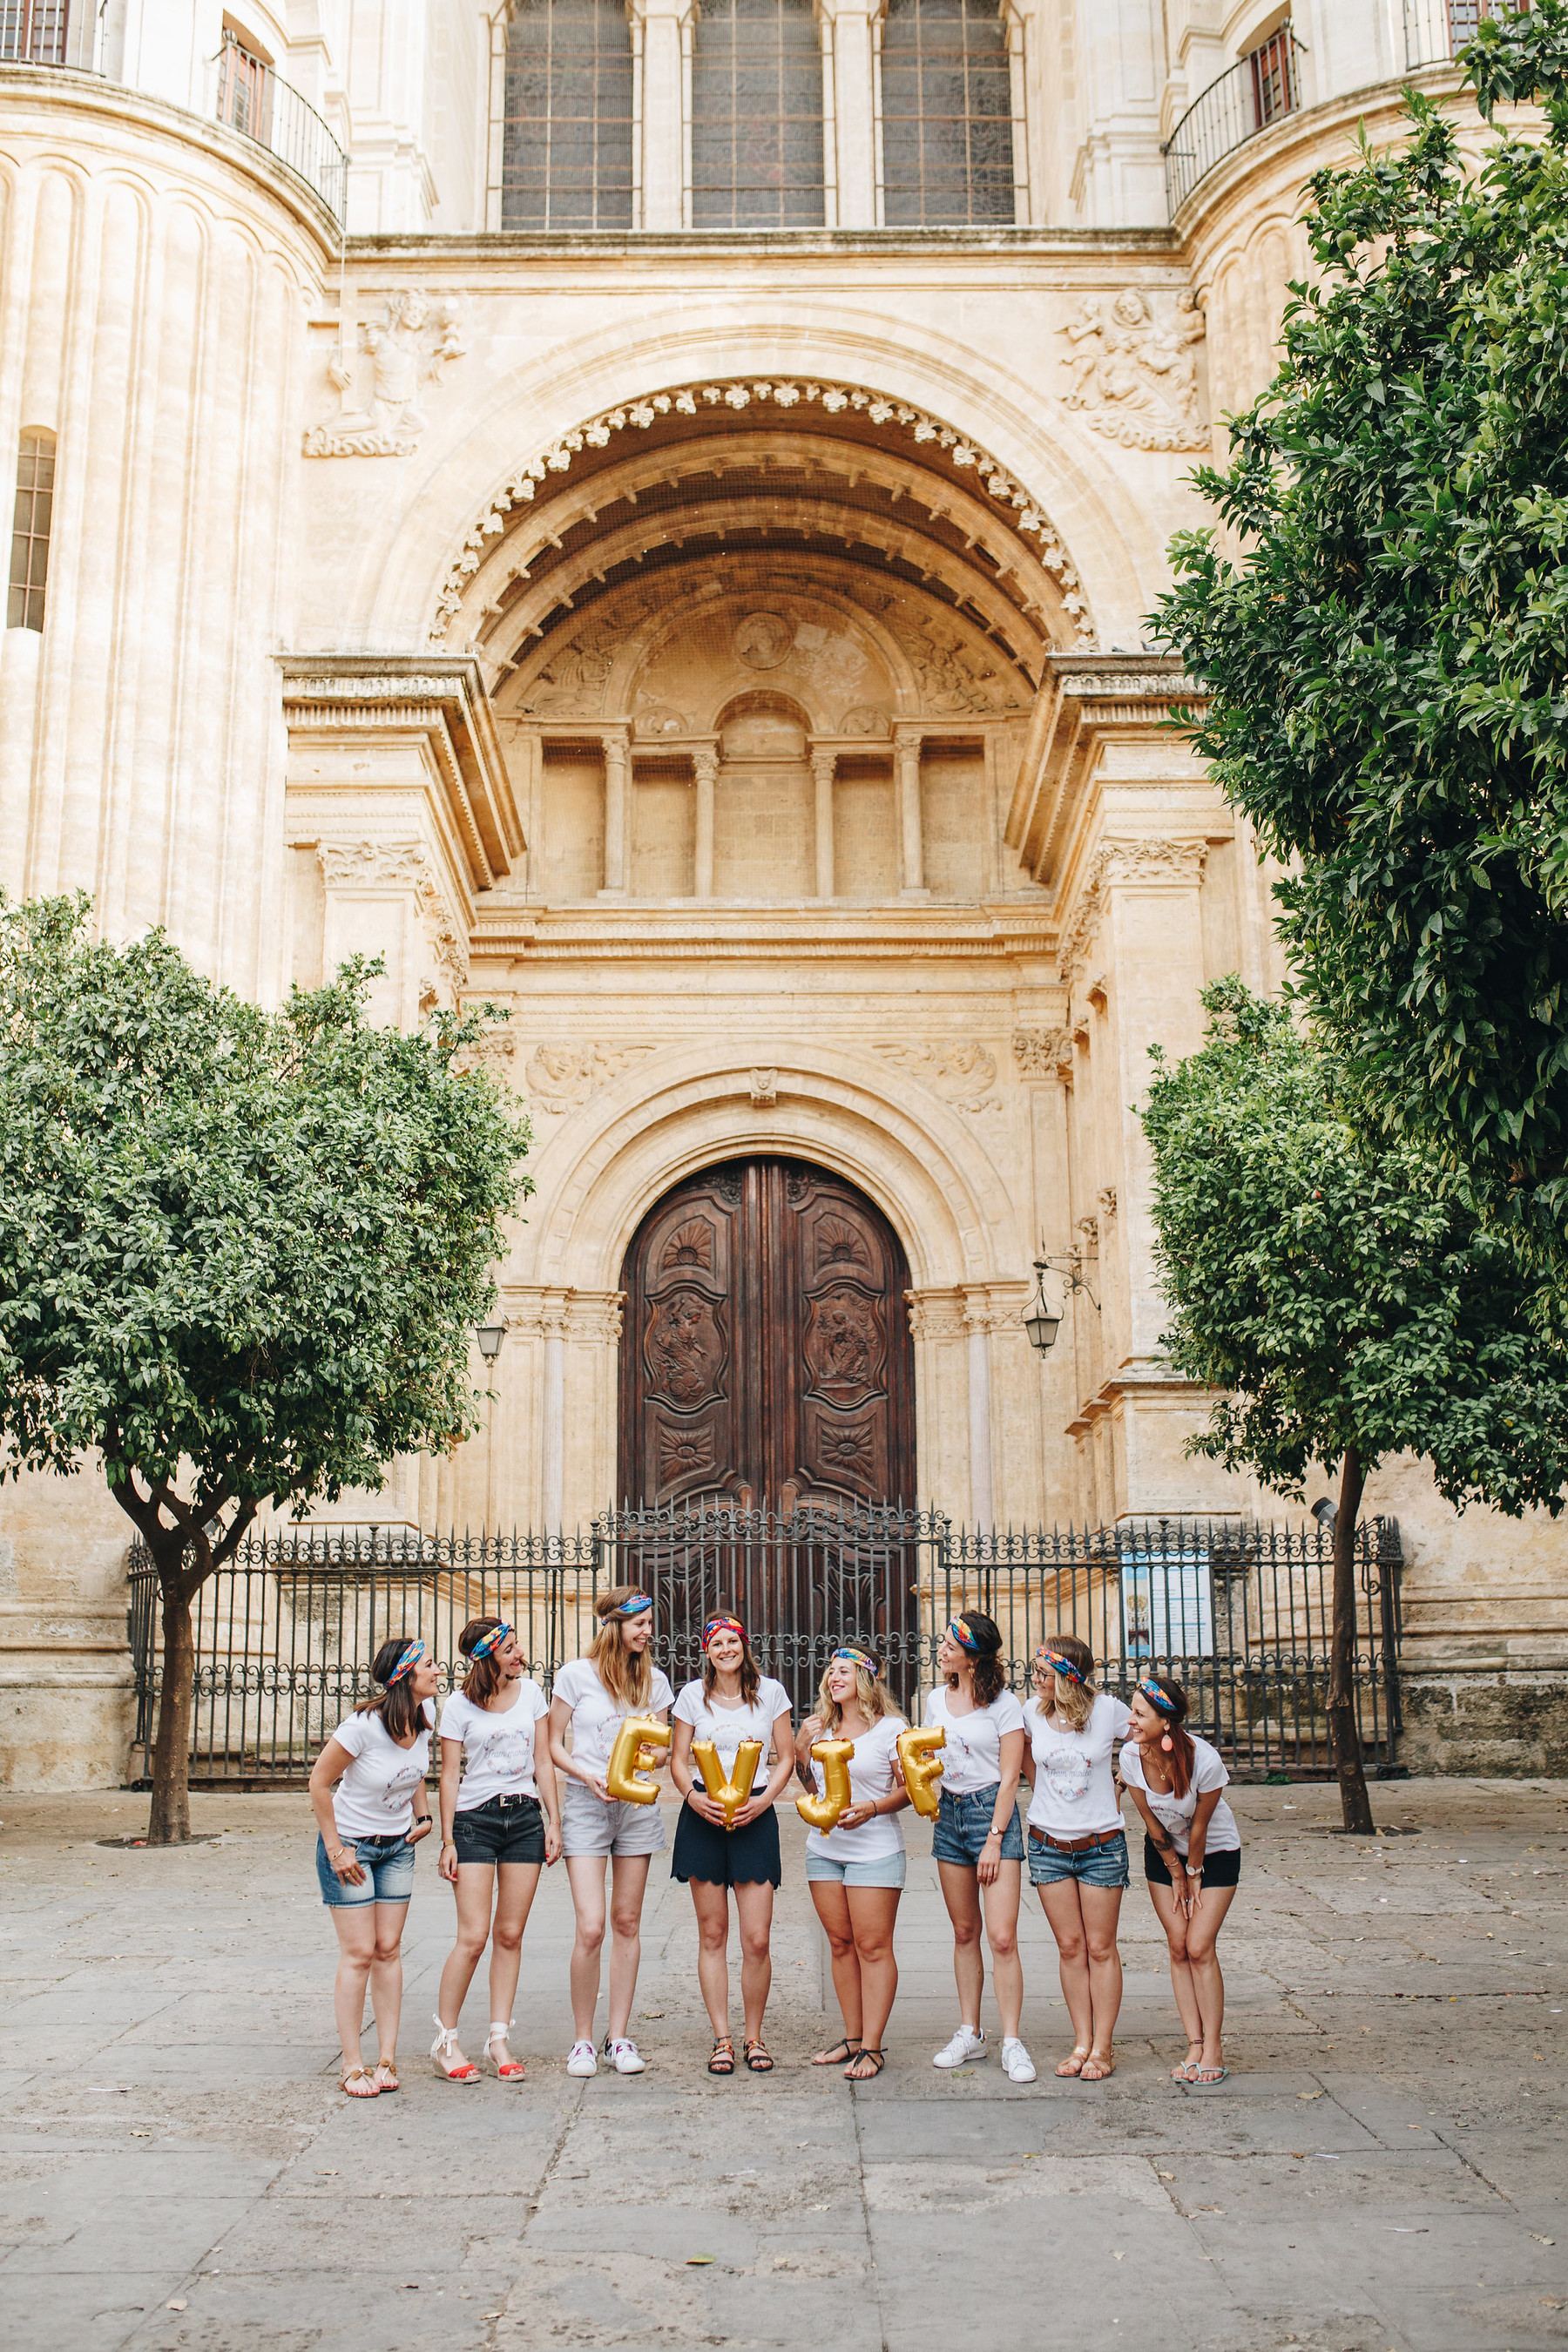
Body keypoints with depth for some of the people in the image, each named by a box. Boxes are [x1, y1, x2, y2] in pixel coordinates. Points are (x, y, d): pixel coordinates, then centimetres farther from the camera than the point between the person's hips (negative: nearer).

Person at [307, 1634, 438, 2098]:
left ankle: (387, 2058, 10)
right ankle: (352, 2065, 4)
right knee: (359, 1954, -5)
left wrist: (423, 1816, 6)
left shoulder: (426, 1715, -8)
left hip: (397, 1846, 5)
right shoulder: (364, 1725, -27)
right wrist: (335, 1848, -14)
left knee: (388, 1950, 4)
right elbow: (319, 1782, -17)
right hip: (350, 1845, -5)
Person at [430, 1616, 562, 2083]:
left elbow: (543, 1761, 11)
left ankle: (498, 2040, 13)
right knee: (474, 1936, -9)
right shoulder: (459, 1706, -3)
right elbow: (449, 1776, -1)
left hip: (525, 1817, 4)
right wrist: (447, 1840, -5)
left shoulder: (531, 1691, 7)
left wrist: (553, 1821, 6)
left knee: (510, 1935, 5)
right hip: (475, 1819, -3)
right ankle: (444, 2040, 4)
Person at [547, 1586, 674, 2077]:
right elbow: (554, 1746, 1)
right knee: (591, 1928, -10)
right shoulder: (576, 1675, -3)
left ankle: (619, 2036, 15)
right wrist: (588, 1776, -15)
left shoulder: (653, 1680, 8)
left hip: (637, 1805, 4)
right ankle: (582, 2039, 4)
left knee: (627, 1922, 7)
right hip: (586, 1804, -4)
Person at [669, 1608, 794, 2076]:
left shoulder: (770, 1692, 4)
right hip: (704, 1817, 1)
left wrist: (765, 1799, -8)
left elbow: (786, 1757, 7)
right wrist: (693, 1796, -11)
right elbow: (678, 1760, 8)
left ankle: (753, 2037, 12)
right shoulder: (693, 1695, 5)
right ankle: (722, 2039, 13)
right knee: (712, 1935, 4)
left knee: (757, 1939, -4)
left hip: (755, 1815, -1)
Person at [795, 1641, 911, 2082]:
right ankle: (852, 2037, 17)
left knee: (872, 1946, -5)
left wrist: (871, 1808, -21)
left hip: (875, 1850, -6)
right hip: (824, 1848, 6)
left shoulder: (891, 1728, -4)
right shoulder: (821, 1728, 13)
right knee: (840, 1943, 8)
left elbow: (910, 1788, -6)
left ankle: (872, 2047, 0)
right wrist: (801, 1752, 4)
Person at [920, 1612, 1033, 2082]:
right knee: (964, 1932, 10)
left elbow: (1009, 1778, -8)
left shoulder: (1004, 1705, -7)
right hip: (949, 1813, 5)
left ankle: (1012, 2044, -4)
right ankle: (969, 2033, 18)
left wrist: (994, 1839, -12)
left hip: (992, 1810, -5)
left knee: (1002, 1937, -10)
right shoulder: (936, 1699, 10)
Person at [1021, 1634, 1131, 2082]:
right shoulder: (1032, 1712, -3)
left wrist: (1114, 1786, 3)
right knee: (1070, 1946, 6)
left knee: (1100, 1947, 3)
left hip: (1102, 1844, -2)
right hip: (1048, 1843, 2)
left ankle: (1103, 2047, 11)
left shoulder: (1108, 1710, -11)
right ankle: (1082, 2043, 14)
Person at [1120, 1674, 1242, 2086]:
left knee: (1200, 1946, -9)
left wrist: (1194, 1873, -6)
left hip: (1215, 1852, -3)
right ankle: (1195, 2046, 6)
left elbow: (1199, 1827, -18)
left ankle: (1214, 2048, 2)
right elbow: (1152, 1824, -10)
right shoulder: (1131, 1756, -23)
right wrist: (1175, 1875, -3)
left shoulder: (1205, 1761, -34)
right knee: (1178, 1947, 0)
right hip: (1164, 1852, 3)